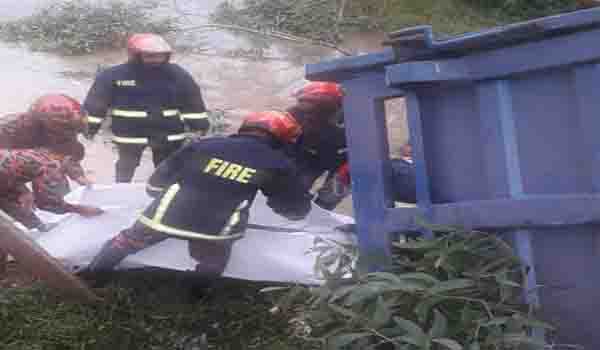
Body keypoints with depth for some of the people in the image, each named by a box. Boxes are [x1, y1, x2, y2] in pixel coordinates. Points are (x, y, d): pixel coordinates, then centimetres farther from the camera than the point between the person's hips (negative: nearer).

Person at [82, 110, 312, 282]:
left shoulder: (203, 146, 4)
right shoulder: (277, 165, -1)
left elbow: (156, 183, 10)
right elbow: (297, 209, 8)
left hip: (167, 215, 2)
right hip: (216, 230, -2)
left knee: (127, 242, 25)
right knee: (211, 264, 29)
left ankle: (89, 276, 40)